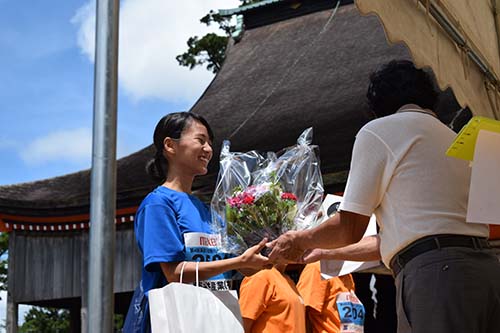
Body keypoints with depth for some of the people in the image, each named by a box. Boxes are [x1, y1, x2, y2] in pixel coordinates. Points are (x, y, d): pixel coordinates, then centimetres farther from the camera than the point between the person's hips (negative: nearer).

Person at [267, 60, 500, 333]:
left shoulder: (377, 131, 6)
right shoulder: (453, 139, 29)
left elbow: (349, 230, 3)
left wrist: (299, 241, 23)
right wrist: (325, 252, 42)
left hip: (435, 271, -7)